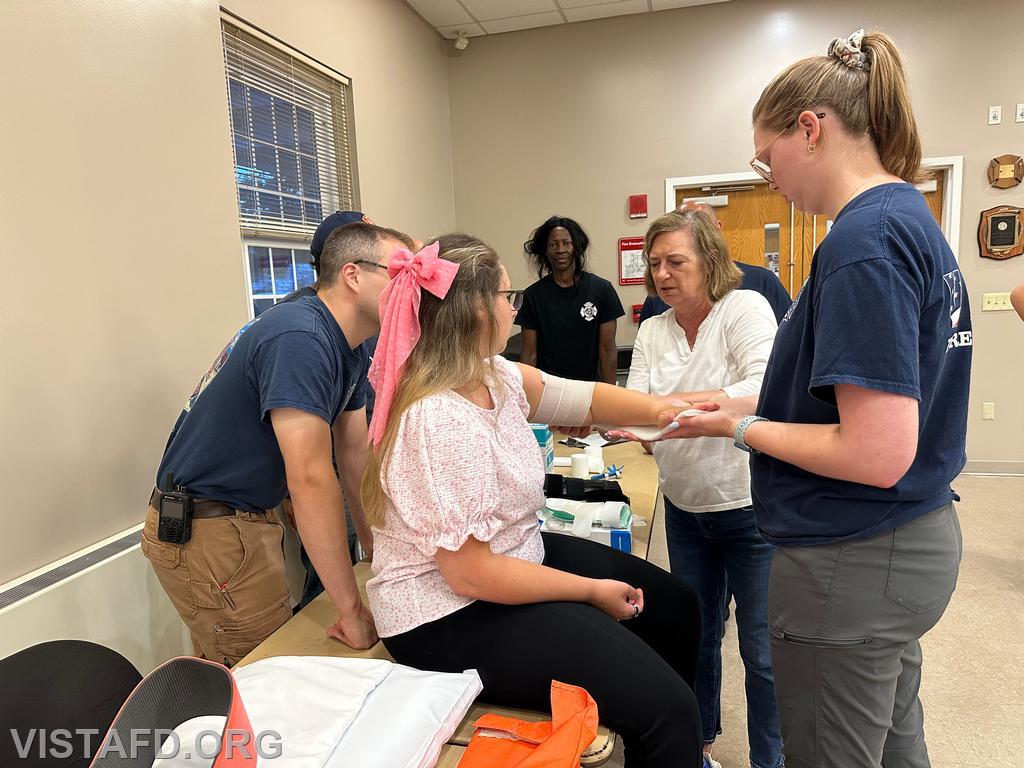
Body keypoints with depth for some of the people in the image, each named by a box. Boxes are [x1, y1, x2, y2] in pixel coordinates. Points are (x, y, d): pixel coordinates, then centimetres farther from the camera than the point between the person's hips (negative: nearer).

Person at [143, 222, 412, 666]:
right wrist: (352, 611, -27)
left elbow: (355, 454, 8)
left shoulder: (350, 351, 4)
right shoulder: (300, 340, -28)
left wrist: (378, 547, 8)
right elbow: (310, 478, -32)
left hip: (245, 517, 10)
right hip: (205, 532, -10)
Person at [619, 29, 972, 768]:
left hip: (855, 564, -9)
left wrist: (741, 429, -12)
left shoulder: (864, 240, -22)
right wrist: (749, 404, 8)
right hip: (917, 541, 9)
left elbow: (877, 454, -26)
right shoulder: (913, 217, 8)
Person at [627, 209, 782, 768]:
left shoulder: (746, 308, -13)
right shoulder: (652, 332, 4)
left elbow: (764, 392, -28)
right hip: (684, 507, 6)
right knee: (695, 635, 20)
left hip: (749, 507, -5)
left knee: (762, 649, 7)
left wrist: (675, 404, -41)